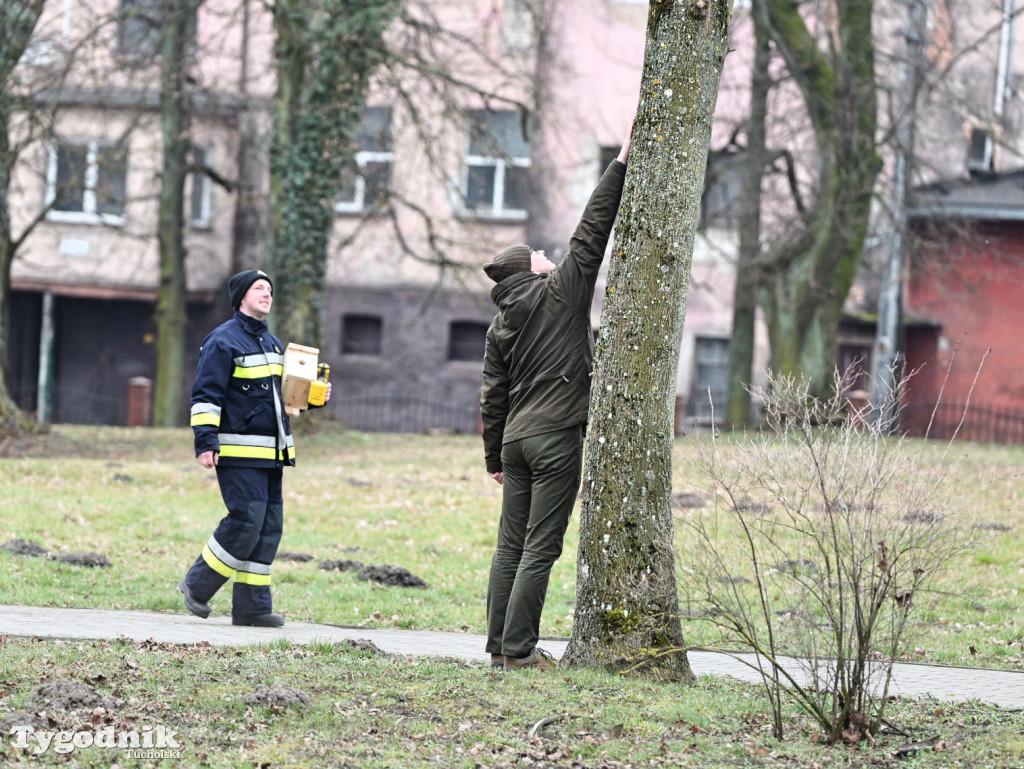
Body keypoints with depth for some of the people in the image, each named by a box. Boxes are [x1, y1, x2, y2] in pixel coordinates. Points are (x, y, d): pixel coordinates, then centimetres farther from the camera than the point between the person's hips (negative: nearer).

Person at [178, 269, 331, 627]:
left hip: (270, 455, 8)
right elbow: (205, 395, -11)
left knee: (269, 527, 4)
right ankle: (197, 585, 1)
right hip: (239, 453, -8)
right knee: (246, 521, -15)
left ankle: (252, 605, 6)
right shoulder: (223, 341, -6)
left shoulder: (272, 344, 20)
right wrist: (205, 442, -19)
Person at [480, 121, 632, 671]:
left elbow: (492, 397, 15)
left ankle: (500, 645, 9)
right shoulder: (561, 291, -3)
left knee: (511, 544, 10)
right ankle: (519, 650, -9)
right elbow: (592, 233, -4)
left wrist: (494, 459, 21)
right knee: (540, 548, -6)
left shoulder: (500, 326, 13)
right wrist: (620, 165, 1)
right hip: (556, 437, -6)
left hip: (516, 438, 6)